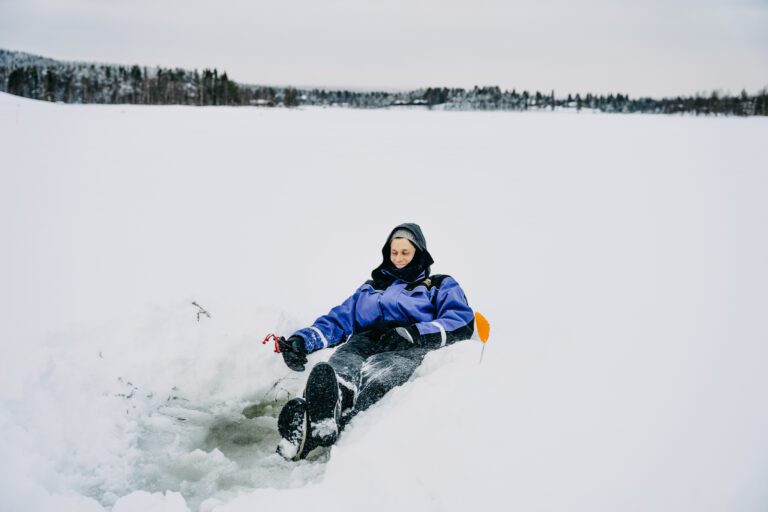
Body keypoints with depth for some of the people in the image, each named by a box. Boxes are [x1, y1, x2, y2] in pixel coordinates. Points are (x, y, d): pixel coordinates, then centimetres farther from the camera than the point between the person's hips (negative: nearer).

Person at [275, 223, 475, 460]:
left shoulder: (440, 286, 26)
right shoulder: (371, 287, 38)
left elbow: (463, 322, 6)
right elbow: (339, 319, 28)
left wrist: (415, 333, -13)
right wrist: (302, 339, 6)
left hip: (405, 348, -3)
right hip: (363, 341, 3)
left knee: (374, 375, -42)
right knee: (340, 368, -37)